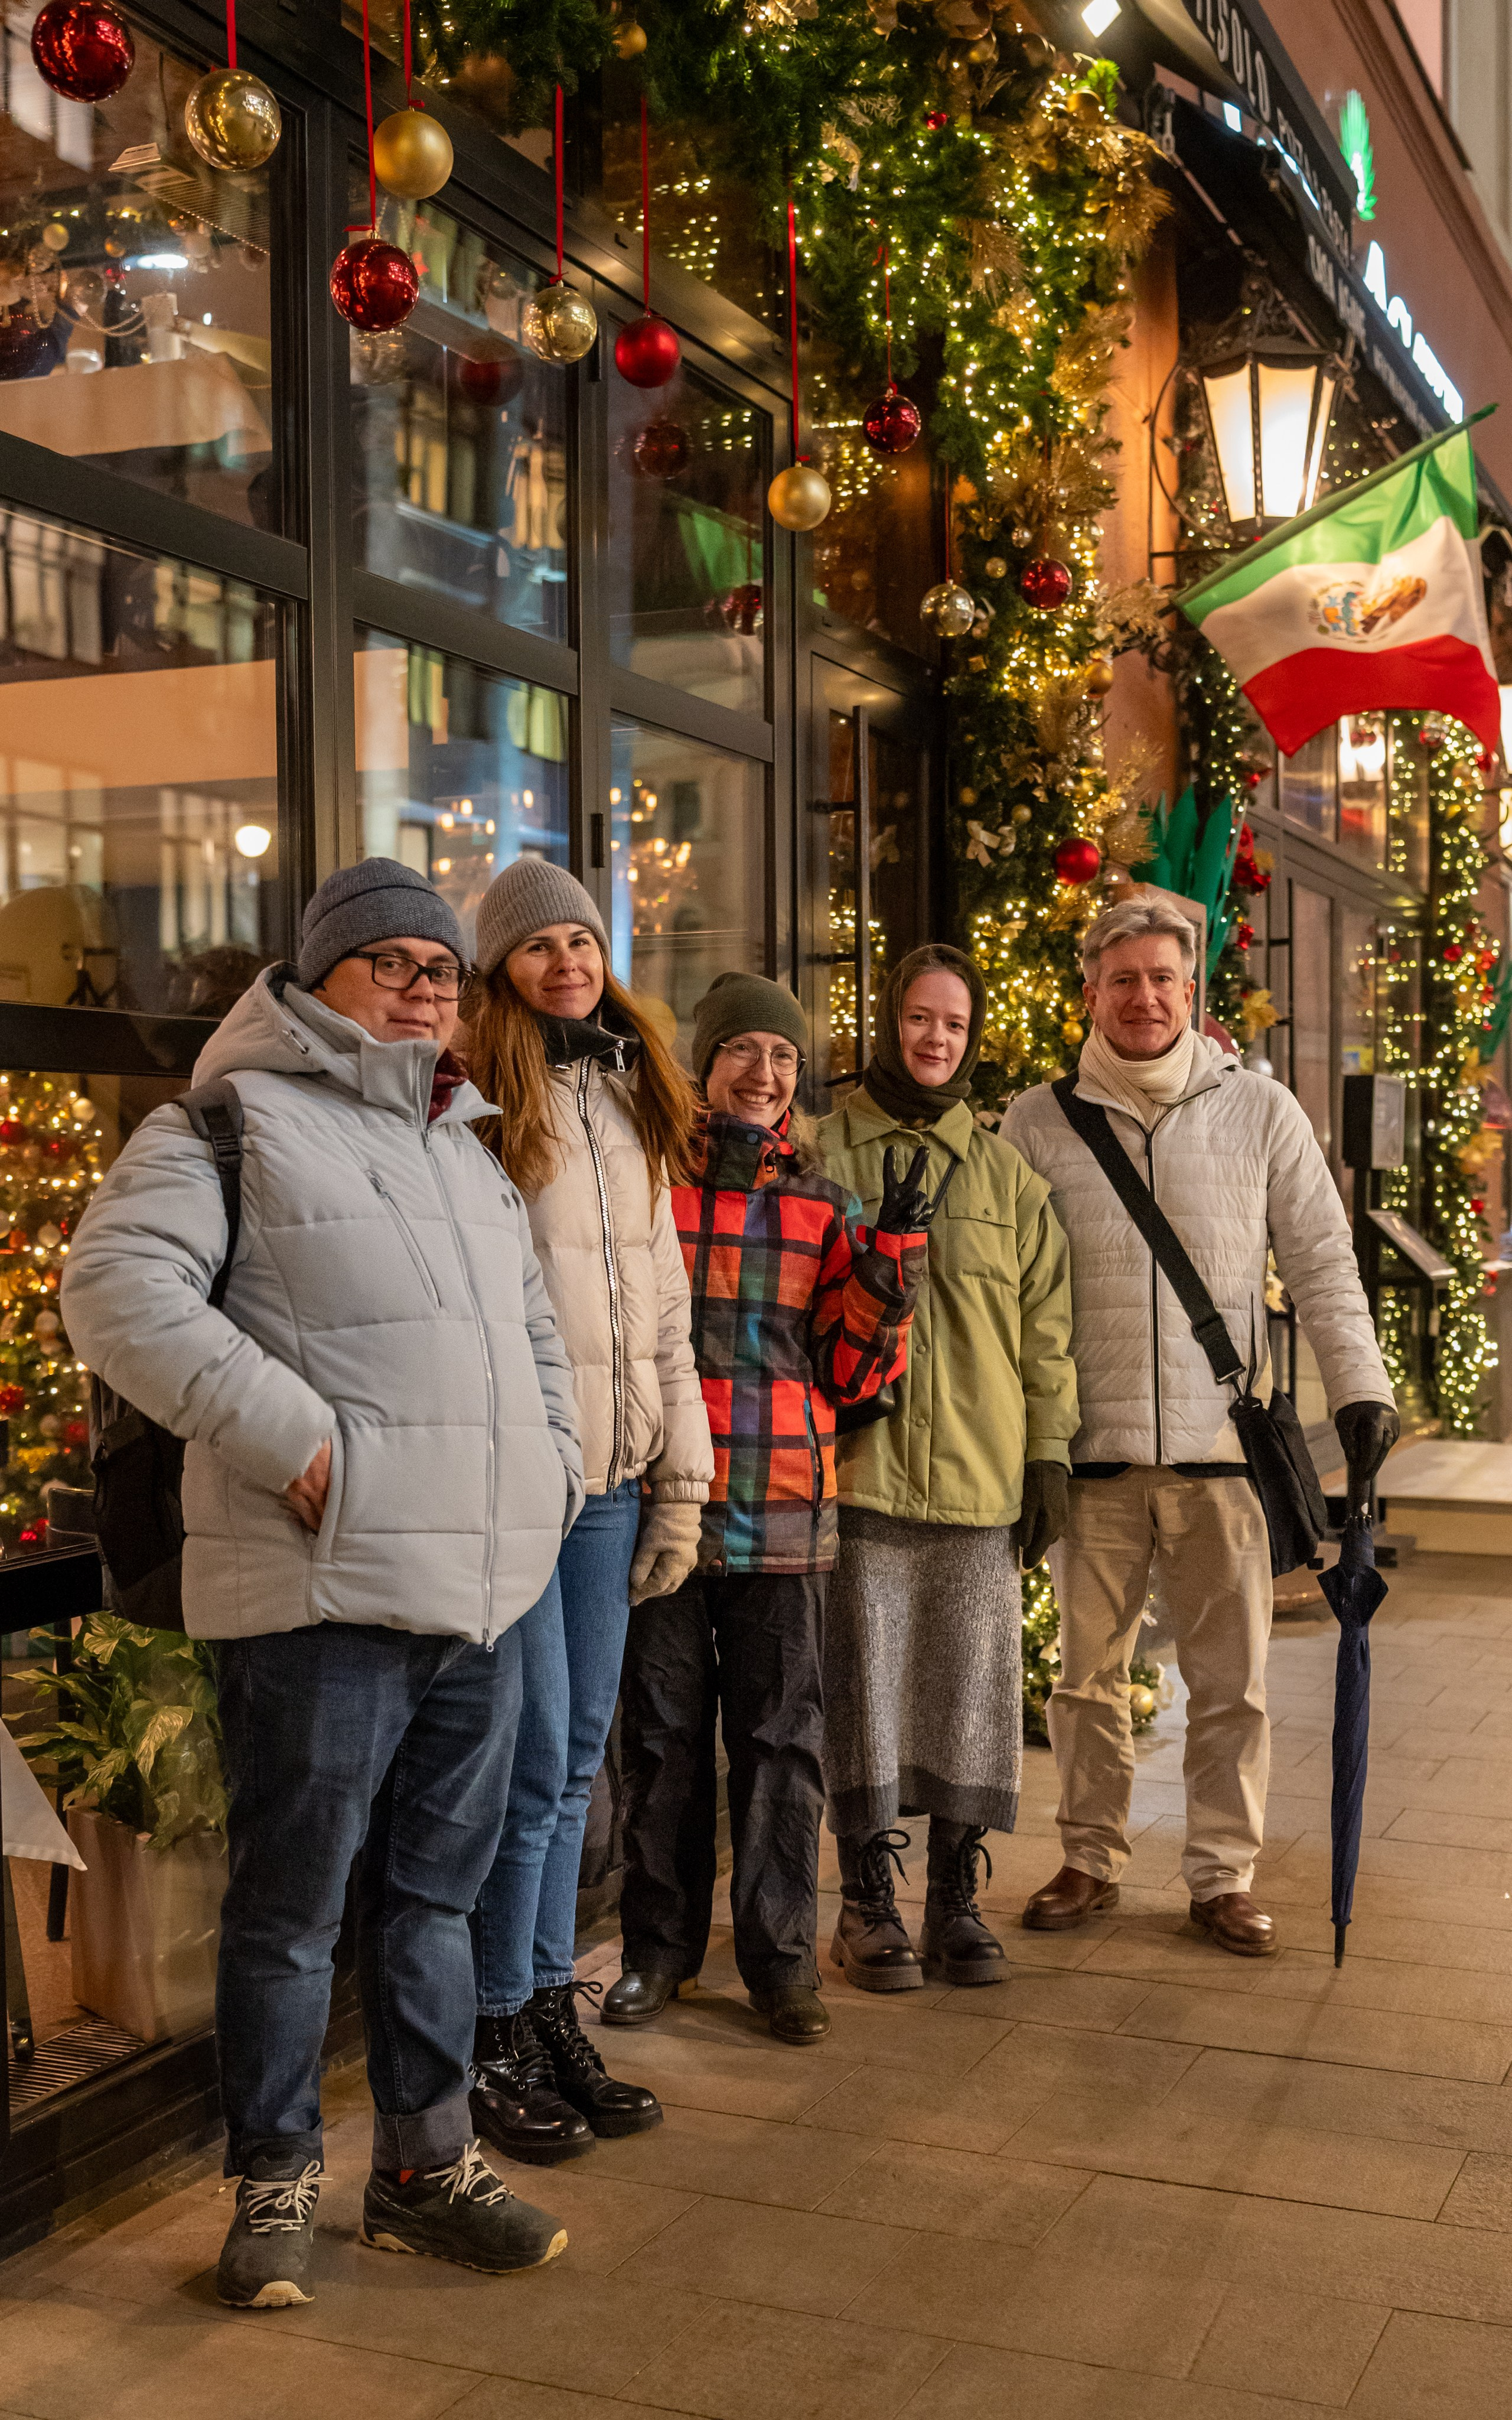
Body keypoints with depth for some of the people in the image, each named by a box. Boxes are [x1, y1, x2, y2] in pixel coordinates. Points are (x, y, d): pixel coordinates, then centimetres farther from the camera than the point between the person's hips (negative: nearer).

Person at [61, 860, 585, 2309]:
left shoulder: (467, 1151, 22)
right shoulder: (241, 1118, -3)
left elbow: (534, 1326, 33)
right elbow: (119, 1291, -15)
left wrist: (551, 1468, 17)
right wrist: (291, 1440, -19)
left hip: (480, 1594, 7)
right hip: (325, 1592, -7)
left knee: (436, 1890, 15)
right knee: (291, 1904, 3)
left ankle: (426, 2165, 28)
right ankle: (273, 2185, 20)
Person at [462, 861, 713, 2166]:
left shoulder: (635, 1106, 16)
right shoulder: (474, 1100, -5)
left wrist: (681, 1482, 14)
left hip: (611, 1478, 6)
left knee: (577, 1758, 11)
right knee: (535, 1759, -3)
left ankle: (555, 2015, 23)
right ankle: (497, 2042, 13)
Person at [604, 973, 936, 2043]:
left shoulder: (825, 1205, 9)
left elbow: (854, 1372, 7)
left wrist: (890, 1259, -6)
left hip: (783, 1509, 2)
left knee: (782, 1734, 7)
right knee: (663, 1731, 9)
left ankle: (781, 1949, 19)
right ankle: (661, 1945, 22)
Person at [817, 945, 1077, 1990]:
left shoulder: (1010, 1177, 12)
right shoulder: (822, 1154, 4)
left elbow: (1046, 1327, 12)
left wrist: (1048, 1455, 6)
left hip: (980, 1475, 2)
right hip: (860, 1471, -2)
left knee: (974, 1682, 6)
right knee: (864, 1682, 3)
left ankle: (958, 1896, 19)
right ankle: (870, 1901, 16)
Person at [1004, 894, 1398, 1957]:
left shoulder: (1260, 1111, 5)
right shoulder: (1038, 1121, 5)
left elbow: (1323, 1261, 7)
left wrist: (1361, 1385, -2)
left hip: (1223, 1441, 0)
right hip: (1092, 1448, 1)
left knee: (1232, 1678, 4)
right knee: (1090, 1671, 10)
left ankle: (1224, 1875, 18)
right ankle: (1090, 1862, 25)